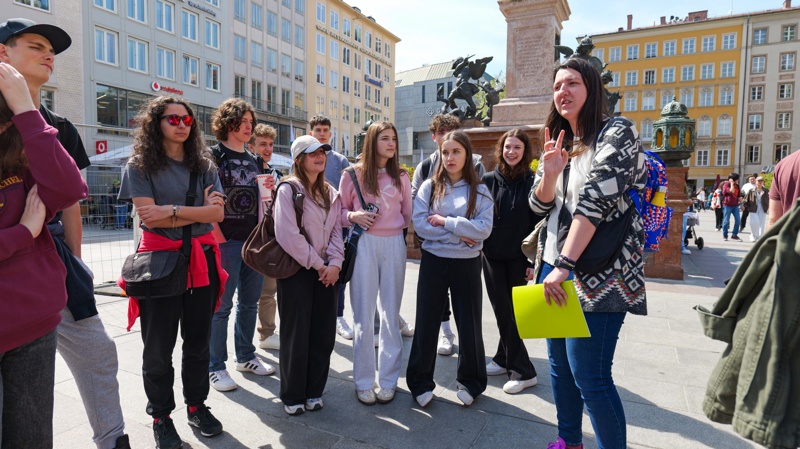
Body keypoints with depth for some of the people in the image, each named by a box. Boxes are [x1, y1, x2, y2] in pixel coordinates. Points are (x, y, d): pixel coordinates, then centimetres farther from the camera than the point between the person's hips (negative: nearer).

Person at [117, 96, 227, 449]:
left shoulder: (203, 165, 9)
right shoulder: (140, 165, 0)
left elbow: (217, 213, -4)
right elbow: (149, 216, -13)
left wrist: (172, 211, -14)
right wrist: (197, 211, -10)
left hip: (201, 260, 3)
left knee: (198, 341, 13)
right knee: (158, 346, 7)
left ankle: (197, 405, 29)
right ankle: (160, 416, 24)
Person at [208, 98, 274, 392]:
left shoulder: (254, 160, 15)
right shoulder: (214, 155, -4)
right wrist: (218, 239, -17)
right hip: (226, 241, -6)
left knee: (250, 302, 14)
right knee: (221, 305, 2)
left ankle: (245, 357, 29)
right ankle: (215, 367, 14)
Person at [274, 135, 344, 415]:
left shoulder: (330, 193, 12)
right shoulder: (288, 190, -7)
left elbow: (336, 230, 8)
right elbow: (288, 235, -16)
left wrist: (334, 263, -7)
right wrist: (316, 264, -12)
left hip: (326, 272, 6)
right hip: (296, 270, -5)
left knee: (324, 334, 9)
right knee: (296, 334, 3)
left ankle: (313, 392, 25)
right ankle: (292, 396, 20)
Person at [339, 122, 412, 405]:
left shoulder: (401, 177, 8)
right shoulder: (354, 174, 1)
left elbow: (407, 214, 14)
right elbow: (340, 211, 6)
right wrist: (353, 216, -12)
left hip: (394, 245, 2)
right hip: (364, 244, -2)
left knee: (391, 314, 8)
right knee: (363, 316, 2)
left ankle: (388, 379, 21)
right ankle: (363, 382, 16)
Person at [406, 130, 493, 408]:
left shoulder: (480, 191, 1)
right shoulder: (429, 187, 1)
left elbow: (483, 229, -12)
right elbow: (419, 224, -11)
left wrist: (444, 222, -14)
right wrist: (460, 235, -14)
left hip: (467, 264, 0)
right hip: (433, 261, 0)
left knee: (469, 324, 10)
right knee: (427, 323, 7)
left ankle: (470, 381, 30)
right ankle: (420, 382, 23)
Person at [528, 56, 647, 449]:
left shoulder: (616, 132, -8)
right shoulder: (560, 142, 16)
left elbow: (595, 199, -20)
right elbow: (539, 205, 11)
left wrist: (564, 266, -27)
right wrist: (549, 173, -11)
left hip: (596, 275, -7)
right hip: (555, 268, 8)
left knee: (590, 378, -6)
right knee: (560, 366, 15)